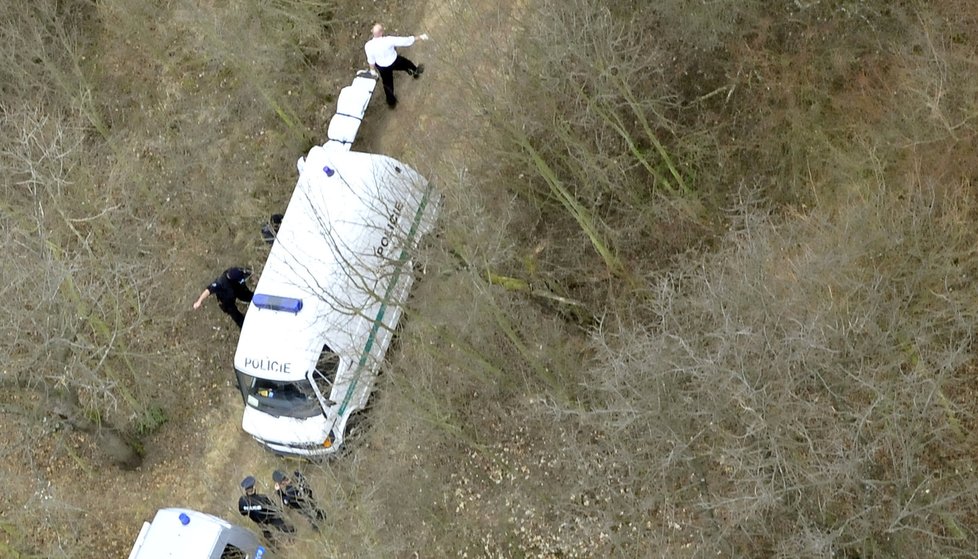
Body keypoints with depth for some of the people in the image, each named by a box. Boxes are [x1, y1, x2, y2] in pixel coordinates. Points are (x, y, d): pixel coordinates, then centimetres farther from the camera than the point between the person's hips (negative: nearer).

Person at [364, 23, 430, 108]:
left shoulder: (368, 46, -31)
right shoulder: (389, 40, -37)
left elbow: (371, 60, -13)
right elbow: (405, 41, -25)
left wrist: (372, 70, 8)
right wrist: (419, 37, -12)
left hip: (382, 67, 1)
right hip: (394, 62, -1)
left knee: (387, 83, 25)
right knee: (406, 63, 32)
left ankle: (391, 101, 45)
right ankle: (415, 71, 64)